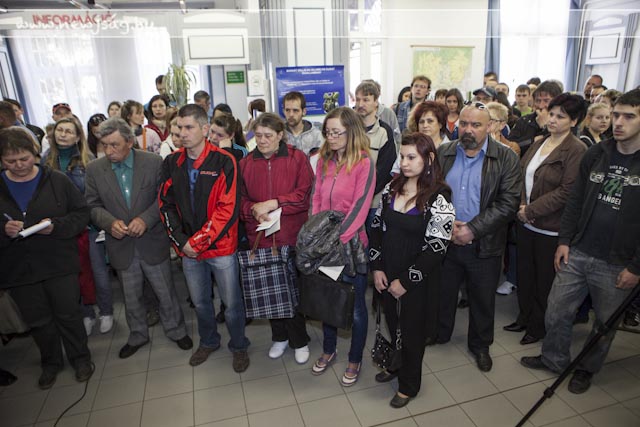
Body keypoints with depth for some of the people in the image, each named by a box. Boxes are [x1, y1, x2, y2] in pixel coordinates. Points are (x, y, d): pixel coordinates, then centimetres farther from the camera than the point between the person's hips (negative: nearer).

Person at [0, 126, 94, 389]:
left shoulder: (56, 181, -5)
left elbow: (82, 214, -5)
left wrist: (56, 226, -21)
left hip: (60, 265, -2)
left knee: (68, 315, 10)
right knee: (38, 322, 16)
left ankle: (80, 358, 32)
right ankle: (51, 362, 38)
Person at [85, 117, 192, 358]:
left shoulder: (153, 162, -8)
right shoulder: (94, 169, -2)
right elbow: (93, 205, 2)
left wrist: (145, 219, -21)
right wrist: (110, 222, -18)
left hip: (152, 243, -2)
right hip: (120, 246, 2)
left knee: (165, 292, 12)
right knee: (131, 297, 18)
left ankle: (176, 330, 35)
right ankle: (137, 336, 41)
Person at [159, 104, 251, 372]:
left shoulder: (223, 161, -11)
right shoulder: (172, 163, 2)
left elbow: (228, 209, -15)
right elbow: (165, 204, 4)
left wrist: (199, 241, -16)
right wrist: (181, 241, -7)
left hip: (220, 247, -4)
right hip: (187, 249, 4)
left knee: (232, 302, 8)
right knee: (199, 302, 20)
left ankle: (238, 346, 32)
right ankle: (208, 342, 44)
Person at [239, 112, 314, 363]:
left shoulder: (297, 159, -3)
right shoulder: (246, 163, 6)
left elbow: (304, 195, -10)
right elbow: (240, 199, 7)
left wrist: (273, 203, -18)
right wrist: (253, 210, -14)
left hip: (292, 237, -3)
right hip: (260, 237, 3)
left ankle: (299, 340, 27)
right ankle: (280, 336, 35)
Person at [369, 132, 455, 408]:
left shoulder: (439, 198, -16)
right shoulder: (391, 188, 0)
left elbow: (436, 247, -18)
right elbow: (377, 228, 3)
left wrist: (406, 280, -16)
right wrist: (377, 268, -4)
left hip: (417, 281, -4)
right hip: (386, 275, 5)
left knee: (412, 330, 13)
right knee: (391, 322, 20)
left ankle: (409, 384, 37)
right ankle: (395, 365, 49)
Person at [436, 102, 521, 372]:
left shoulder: (506, 159, -8)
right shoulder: (443, 153, 0)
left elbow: (508, 203, -14)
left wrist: (473, 229, -20)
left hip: (484, 244, -2)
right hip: (445, 239, 2)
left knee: (483, 298, 15)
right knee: (443, 291, 18)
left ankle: (480, 345, 39)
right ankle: (439, 334, 43)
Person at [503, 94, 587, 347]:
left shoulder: (577, 151, -13)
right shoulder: (538, 144, 9)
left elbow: (566, 191, -19)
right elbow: (521, 174, 8)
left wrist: (531, 210, -18)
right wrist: (521, 205, -8)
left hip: (551, 228, -6)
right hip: (525, 222, 6)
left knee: (544, 280, 10)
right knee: (524, 273, 17)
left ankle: (538, 327, 29)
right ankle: (524, 318, 36)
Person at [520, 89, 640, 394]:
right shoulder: (596, 154, 2)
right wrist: (564, 241, 3)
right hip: (577, 254, 3)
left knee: (605, 324, 16)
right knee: (556, 312, 11)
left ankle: (587, 368, 39)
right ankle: (554, 359, 35)